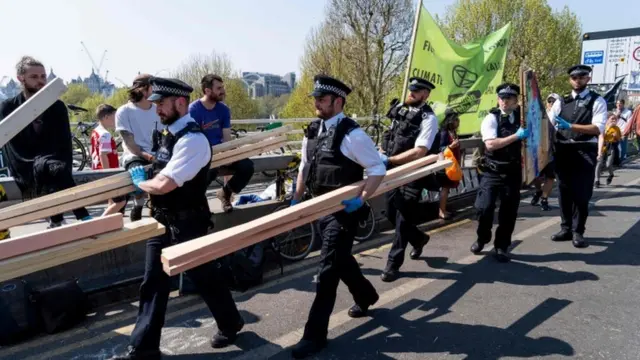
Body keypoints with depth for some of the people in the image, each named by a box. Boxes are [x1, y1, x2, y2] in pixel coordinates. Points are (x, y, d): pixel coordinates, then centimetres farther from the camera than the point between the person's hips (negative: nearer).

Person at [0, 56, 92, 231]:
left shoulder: (57, 107, 6)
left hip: (53, 167, 1)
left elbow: (65, 144, -1)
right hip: (27, 175, -1)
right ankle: (83, 218, -30)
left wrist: (64, 173, -18)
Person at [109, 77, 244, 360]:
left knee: (204, 277, 10)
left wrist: (140, 182, -9)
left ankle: (230, 324, 36)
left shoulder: (192, 139, -23)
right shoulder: (170, 133, 7)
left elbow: (163, 185, -28)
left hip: (187, 224, -8)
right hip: (162, 221, 9)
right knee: (153, 283, 13)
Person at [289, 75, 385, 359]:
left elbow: (378, 169, -15)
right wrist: (296, 199, 12)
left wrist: (360, 200, -24)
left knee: (328, 270, -3)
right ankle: (366, 296, 50)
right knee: (341, 260, 23)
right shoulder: (312, 131, 5)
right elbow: (304, 167, 16)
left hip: (343, 211, -8)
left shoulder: (352, 134, -18)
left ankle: (315, 334, 10)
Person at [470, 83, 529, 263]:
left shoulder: (521, 117, 7)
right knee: (484, 207, -11)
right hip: (493, 172, -4)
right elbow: (490, 144, -22)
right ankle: (482, 239, 17)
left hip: (513, 172, 4)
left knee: (509, 212, 6)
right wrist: (516, 136, -23)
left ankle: (501, 247, 23)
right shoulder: (491, 119, -8)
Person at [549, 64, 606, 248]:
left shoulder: (597, 101, 0)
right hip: (563, 151, 4)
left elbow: (598, 128, -13)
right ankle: (566, 229, 22)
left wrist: (570, 126, -23)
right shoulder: (561, 102, 11)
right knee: (564, 191, 10)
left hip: (585, 152, -3)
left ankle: (578, 232, 13)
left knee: (582, 193, 0)